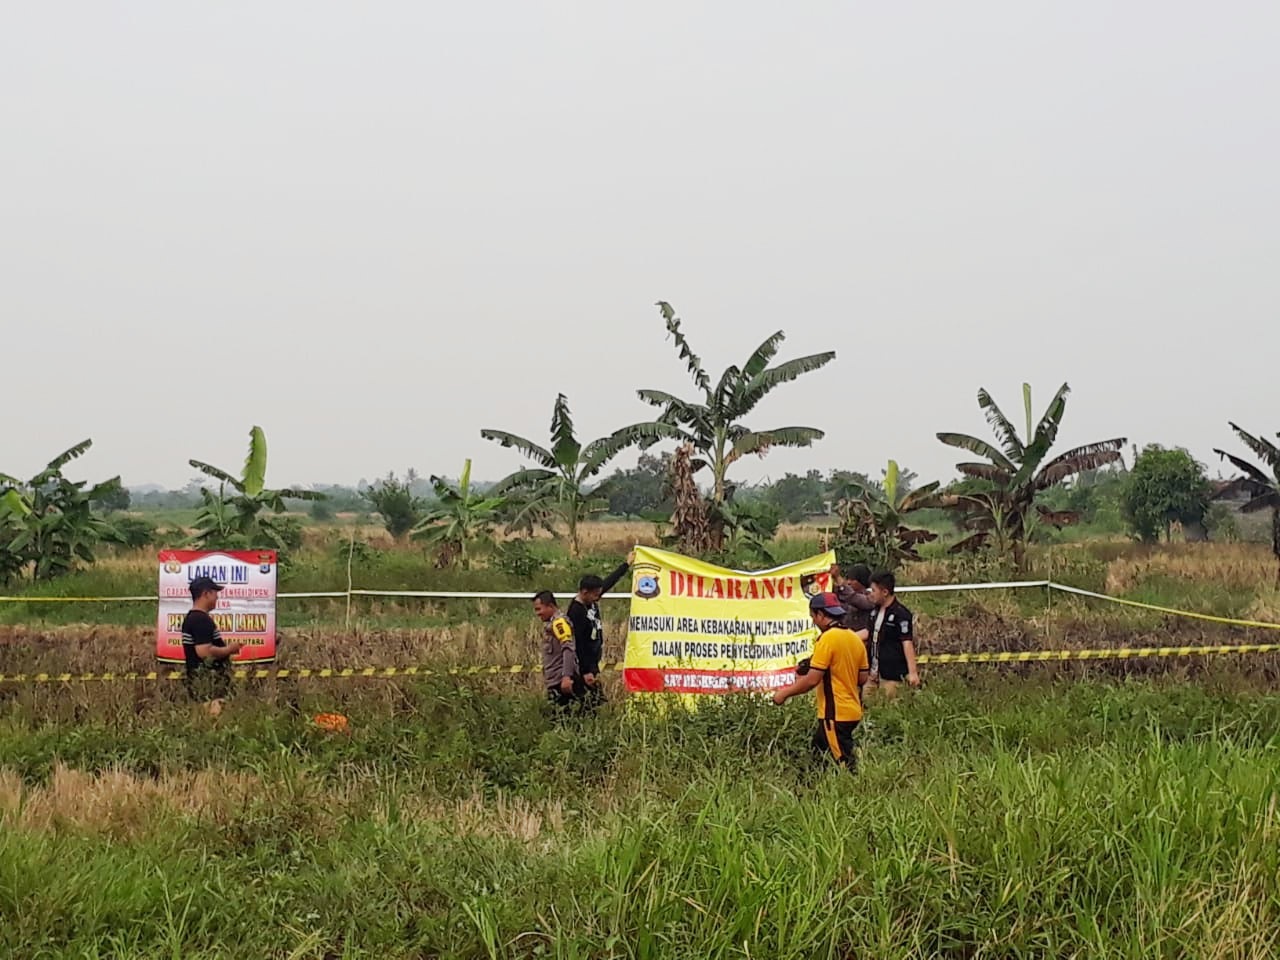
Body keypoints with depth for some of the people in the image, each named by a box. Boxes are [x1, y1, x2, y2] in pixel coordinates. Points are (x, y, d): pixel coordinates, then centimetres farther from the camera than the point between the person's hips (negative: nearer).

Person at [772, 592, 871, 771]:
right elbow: (862, 678, 14)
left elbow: (812, 680, -18)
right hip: (853, 711, 9)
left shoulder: (827, 639, -16)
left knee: (847, 766, -5)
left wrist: (784, 693, -6)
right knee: (818, 751, 20)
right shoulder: (855, 638, 9)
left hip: (836, 714, -9)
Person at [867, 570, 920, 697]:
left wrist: (912, 672, -21)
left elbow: (907, 643, -17)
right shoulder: (876, 611, 11)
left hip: (892, 673, -8)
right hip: (874, 671, 8)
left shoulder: (901, 614, -14)